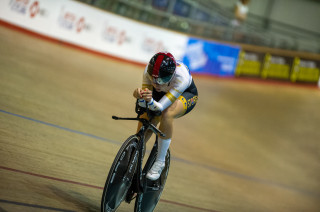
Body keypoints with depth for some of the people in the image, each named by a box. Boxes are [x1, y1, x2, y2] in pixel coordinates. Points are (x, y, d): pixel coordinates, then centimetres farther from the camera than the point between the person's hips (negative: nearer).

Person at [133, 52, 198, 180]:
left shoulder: (181, 77, -42)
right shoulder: (148, 71, -32)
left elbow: (161, 107, -43)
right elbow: (143, 105, -30)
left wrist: (150, 101, -64)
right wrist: (140, 97, -53)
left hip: (186, 94, -4)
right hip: (162, 92, 4)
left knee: (167, 114, -35)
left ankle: (160, 161, -22)